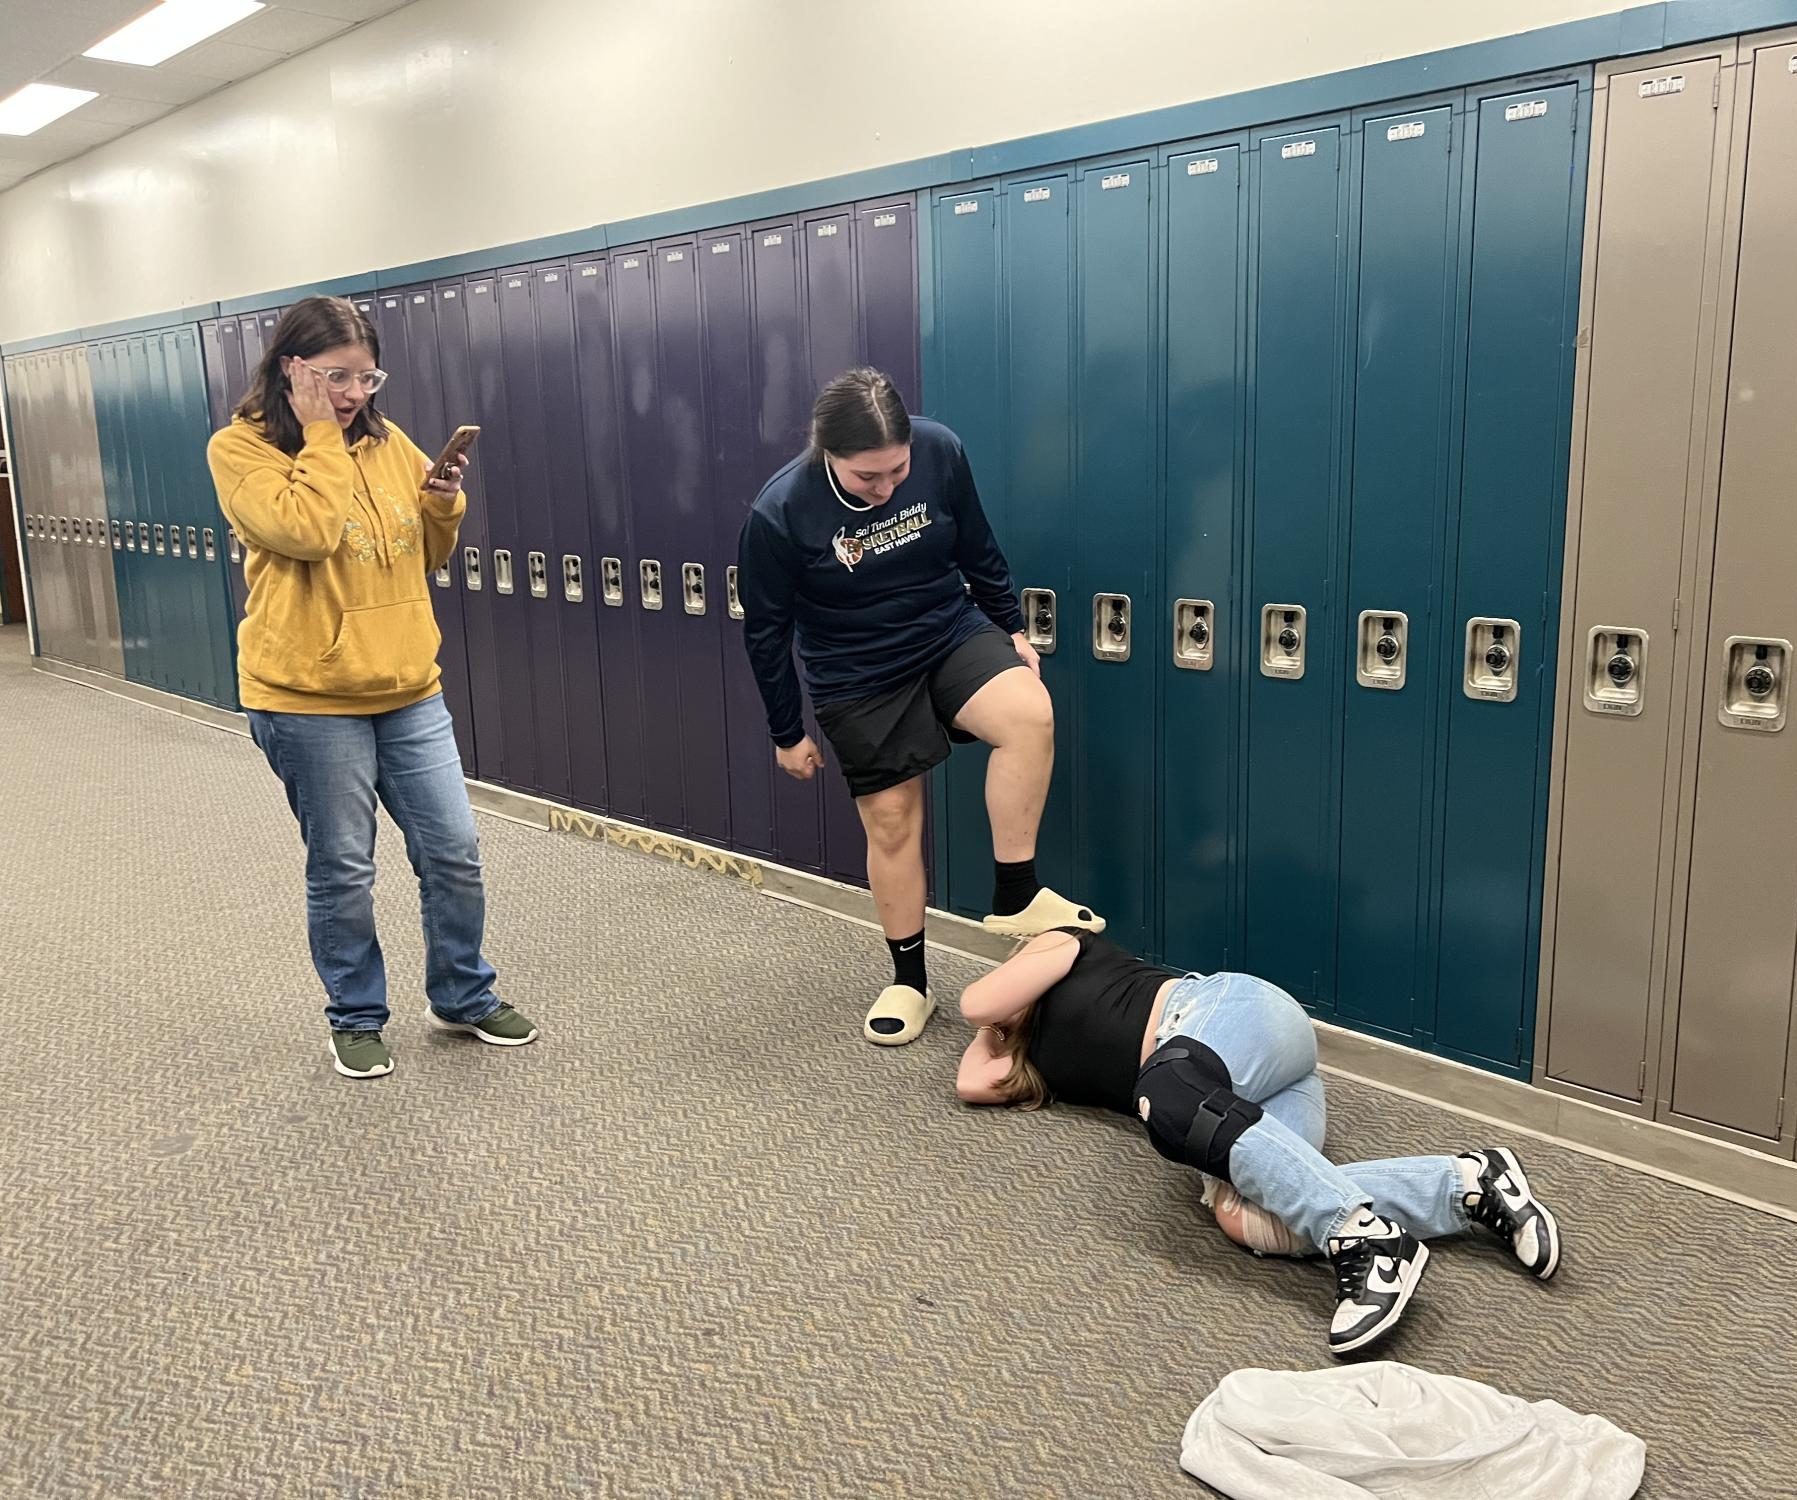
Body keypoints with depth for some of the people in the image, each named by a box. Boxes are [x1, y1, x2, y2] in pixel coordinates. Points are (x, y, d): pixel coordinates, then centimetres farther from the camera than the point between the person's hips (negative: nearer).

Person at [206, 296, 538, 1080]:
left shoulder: (387, 440, 8)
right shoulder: (240, 449, -7)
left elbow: (427, 556, 14)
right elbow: (306, 531, -25)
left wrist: (442, 505, -6)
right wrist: (321, 434, -16)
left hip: (408, 689, 5)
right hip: (309, 699, -5)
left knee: (454, 851, 7)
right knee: (341, 869, 6)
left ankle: (463, 997, 27)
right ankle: (355, 1019, 26)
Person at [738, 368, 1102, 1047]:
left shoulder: (941, 452, -16)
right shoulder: (778, 515, -22)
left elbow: (978, 550, 3)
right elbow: (765, 632, -8)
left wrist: (1012, 631, 11)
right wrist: (787, 733, -1)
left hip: (953, 634, 2)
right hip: (859, 681, -2)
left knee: (1030, 715, -26)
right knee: (892, 821, 3)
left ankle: (1015, 895, -12)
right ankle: (909, 980, 23)